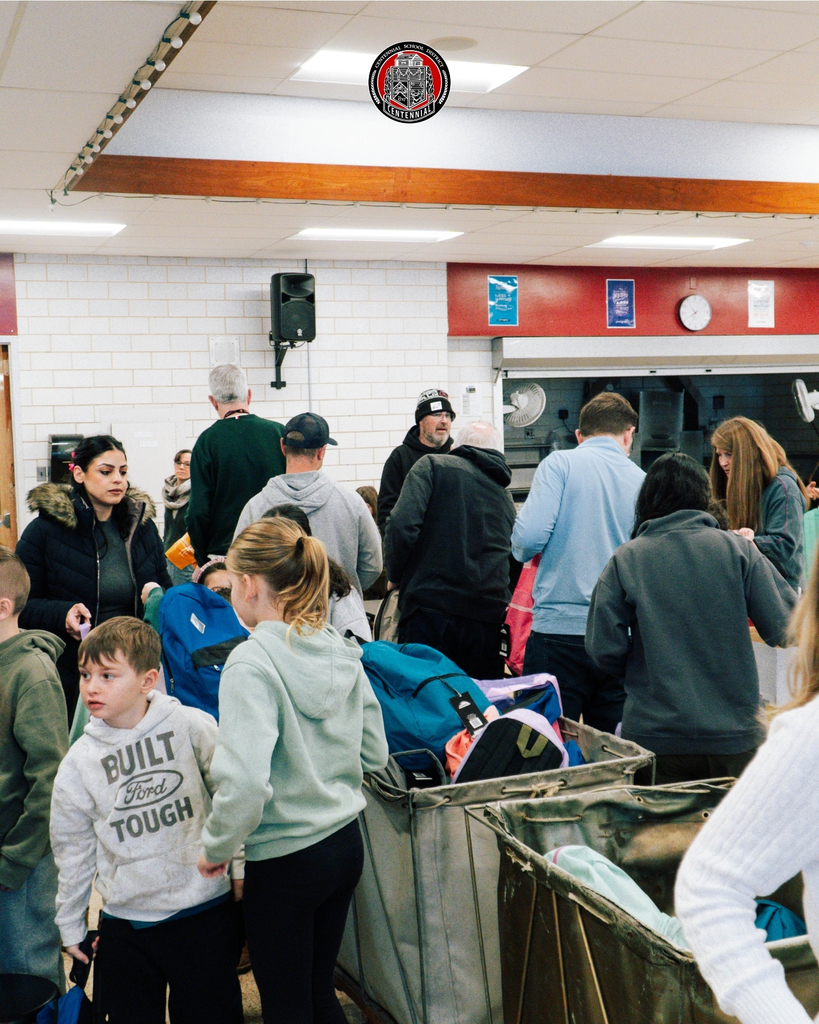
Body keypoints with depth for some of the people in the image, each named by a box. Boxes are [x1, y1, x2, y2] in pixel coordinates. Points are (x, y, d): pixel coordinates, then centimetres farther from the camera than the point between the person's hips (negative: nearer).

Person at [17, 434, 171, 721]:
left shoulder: (142, 525, 8)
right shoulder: (44, 531, -4)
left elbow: (163, 588, 18)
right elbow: (22, 605, -4)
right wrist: (62, 614, -22)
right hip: (70, 673, -3)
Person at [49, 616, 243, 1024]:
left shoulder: (193, 726, -9)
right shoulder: (78, 762, -2)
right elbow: (74, 849, 9)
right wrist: (70, 925, 14)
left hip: (204, 910, -1)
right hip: (125, 922, 2)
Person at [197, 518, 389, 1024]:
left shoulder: (252, 663, -21)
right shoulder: (342, 650, -1)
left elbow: (244, 781, -29)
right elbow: (374, 754, 7)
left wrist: (218, 847, -13)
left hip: (285, 860, -7)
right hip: (346, 843, 7)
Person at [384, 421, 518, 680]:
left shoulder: (433, 466, 4)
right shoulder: (506, 498, 20)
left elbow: (402, 525, -10)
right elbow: (515, 572, 22)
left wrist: (395, 576, 4)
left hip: (431, 612, -5)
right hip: (489, 620, 5)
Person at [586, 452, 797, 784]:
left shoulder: (624, 560, -6)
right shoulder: (738, 549, -4)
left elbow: (604, 651, -8)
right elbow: (784, 628, -4)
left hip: (655, 739, 0)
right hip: (734, 732, 1)